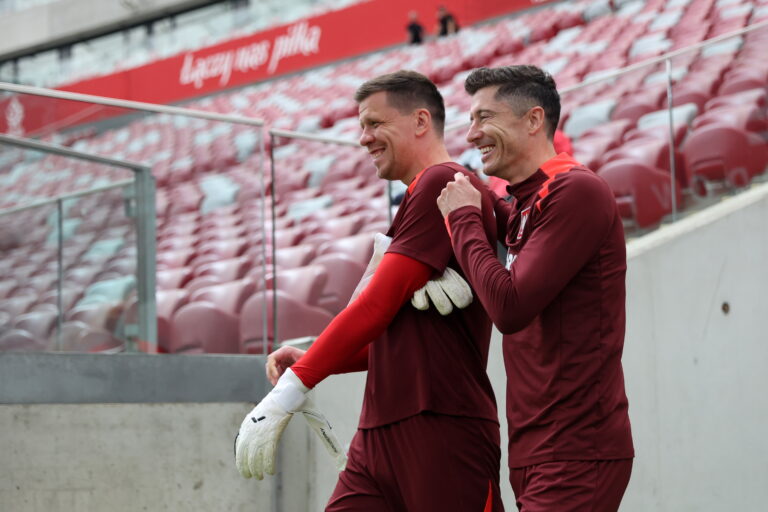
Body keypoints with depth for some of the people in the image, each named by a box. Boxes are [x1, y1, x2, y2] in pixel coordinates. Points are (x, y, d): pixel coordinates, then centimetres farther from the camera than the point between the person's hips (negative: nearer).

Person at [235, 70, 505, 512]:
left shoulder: (445, 184, -9)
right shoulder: (423, 192, 19)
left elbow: (378, 305, -16)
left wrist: (282, 400, -16)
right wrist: (310, 360, 7)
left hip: (441, 432, -8)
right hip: (378, 437, 9)